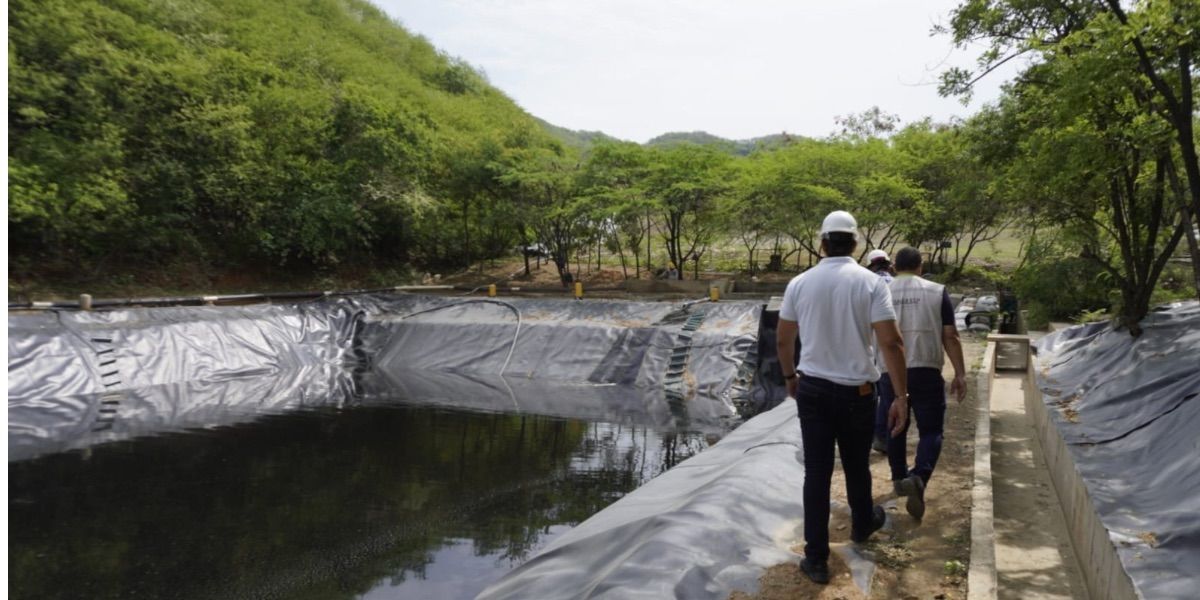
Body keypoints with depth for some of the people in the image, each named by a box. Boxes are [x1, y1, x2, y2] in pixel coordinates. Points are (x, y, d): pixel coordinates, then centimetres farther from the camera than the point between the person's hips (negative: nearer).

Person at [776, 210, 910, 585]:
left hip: (812, 389, 1)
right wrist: (901, 396, -9)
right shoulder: (871, 283, -10)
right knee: (856, 466, 20)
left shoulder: (800, 283, -2)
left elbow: (783, 340, 6)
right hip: (856, 392, -1)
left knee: (816, 472, 5)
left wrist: (790, 377, 22)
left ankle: (816, 557, 8)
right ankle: (863, 525, 45)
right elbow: (891, 343, -15)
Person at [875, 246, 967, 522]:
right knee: (930, 430, 3)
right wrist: (960, 374, 3)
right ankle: (919, 477, -19)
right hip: (926, 370, -2)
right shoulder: (937, 291, 1)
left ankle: (899, 478, 30)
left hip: (891, 372, 2)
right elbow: (950, 336, -1)